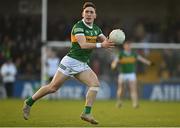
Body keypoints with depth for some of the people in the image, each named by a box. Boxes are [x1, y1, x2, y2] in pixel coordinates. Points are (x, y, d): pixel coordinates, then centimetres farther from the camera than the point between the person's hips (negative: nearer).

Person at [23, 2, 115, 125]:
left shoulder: (96, 29, 9)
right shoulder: (78, 26, -15)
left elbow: (105, 41, 6)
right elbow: (83, 45, -27)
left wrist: (111, 41, -18)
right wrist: (101, 45, -35)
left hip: (83, 65, 7)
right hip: (71, 61, -6)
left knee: (95, 83, -15)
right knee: (53, 88, -4)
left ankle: (87, 113, -15)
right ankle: (29, 103, 15)